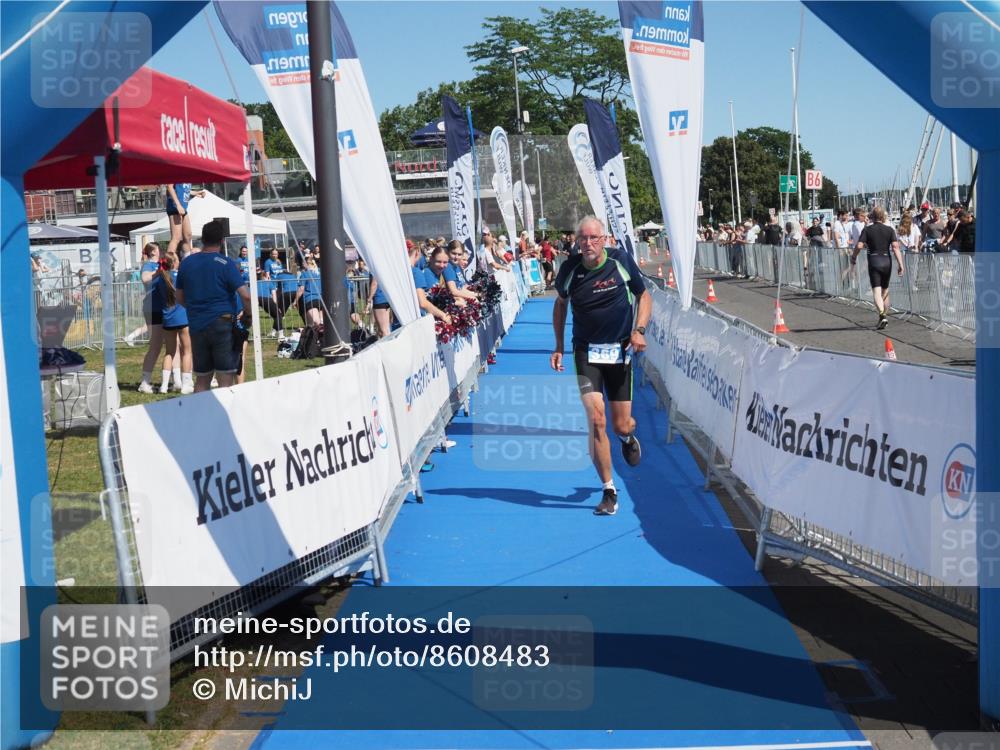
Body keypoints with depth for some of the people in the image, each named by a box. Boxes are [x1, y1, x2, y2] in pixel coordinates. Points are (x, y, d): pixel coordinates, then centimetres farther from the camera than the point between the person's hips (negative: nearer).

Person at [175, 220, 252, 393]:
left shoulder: (186, 263, 7)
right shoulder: (226, 264, -7)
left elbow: (180, 298, 16)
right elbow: (245, 295, -15)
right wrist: (247, 314, 2)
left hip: (197, 327, 5)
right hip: (223, 325, -5)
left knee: (201, 380, 13)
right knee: (226, 379, -4)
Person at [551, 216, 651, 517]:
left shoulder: (622, 261, -7)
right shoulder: (570, 269, -5)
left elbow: (643, 296, 6)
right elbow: (560, 303, 14)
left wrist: (639, 330, -10)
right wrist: (559, 347, 11)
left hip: (620, 351, 0)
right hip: (586, 352, 0)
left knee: (621, 425, 4)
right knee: (596, 420, -14)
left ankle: (627, 436, 45)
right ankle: (609, 491, -2)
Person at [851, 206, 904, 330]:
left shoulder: (867, 230, -3)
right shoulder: (889, 230, 1)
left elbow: (859, 246, -11)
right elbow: (895, 247, -8)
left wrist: (853, 257, 7)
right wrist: (900, 264, -9)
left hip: (874, 262, -3)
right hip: (887, 261, 3)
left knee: (877, 291, -8)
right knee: (885, 291, 18)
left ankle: (882, 315, -28)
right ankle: (885, 316, 27)